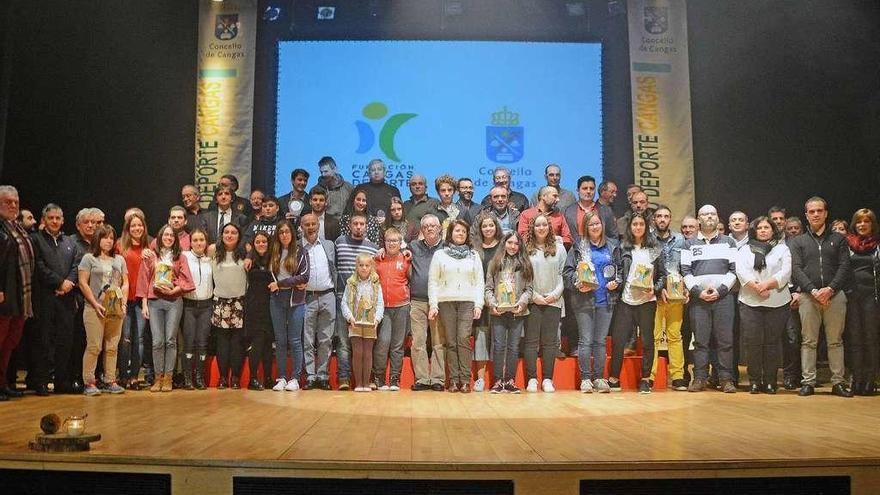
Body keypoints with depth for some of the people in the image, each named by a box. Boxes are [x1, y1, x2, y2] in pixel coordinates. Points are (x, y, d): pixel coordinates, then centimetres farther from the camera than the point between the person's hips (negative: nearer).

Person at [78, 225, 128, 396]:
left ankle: (111, 381, 10)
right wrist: (96, 304, -11)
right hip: (95, 310, -4)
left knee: (112, 348, 6)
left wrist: (123, 302, 1)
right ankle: (89, 382, -1)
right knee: (94, 347, -7)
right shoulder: (89, 258, 3)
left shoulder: (119, 259, 17)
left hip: (116, 310, 4)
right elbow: (83, 283, -4)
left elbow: (125, 283, 16)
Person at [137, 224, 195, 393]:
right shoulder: (151, 257, 11)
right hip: (154, 301, 0)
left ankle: (168, 378, 2)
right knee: (157, 341, -4)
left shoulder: (180, 258, 10)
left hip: (174, 301, 0)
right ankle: (158, 377, 4)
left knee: (170, 340, -3)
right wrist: (144, 303, 3)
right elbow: (144, 280, 9)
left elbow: (186, 281, 4)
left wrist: (172, 290, -10)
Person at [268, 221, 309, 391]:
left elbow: (304, 277, -7)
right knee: (280, 340, 5)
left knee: (294, 340, -1)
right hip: (277, 300, 3)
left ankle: (295, 378, 4)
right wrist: (293, 283, -4)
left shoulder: (301, 252, 2)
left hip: (295, 300, -3)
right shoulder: (274, 253, 12)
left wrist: (280, 284, -10)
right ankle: (281, 377, 10)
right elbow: (271, 275, 10)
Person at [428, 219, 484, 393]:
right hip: (446, 302, 0)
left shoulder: (474, 256, 14)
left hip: (467, 302, 0)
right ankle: (454, 380, 3)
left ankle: (465, 380, -6)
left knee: (463, 339, -10)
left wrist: (478, 304, -2)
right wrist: (433, 304, -3)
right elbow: (433, 281, 6)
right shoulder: (440, 255, 11)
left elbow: (479, 282, 9)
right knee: (451, 342, -1)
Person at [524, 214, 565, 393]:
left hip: (553, 301, 1)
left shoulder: (559, 248, 8)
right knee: (531, 341, -1)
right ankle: (532, 379, 4)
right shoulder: (526, 249, 1)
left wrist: (555, 294, -7)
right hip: (532, 301, -1)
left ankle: (547, 380, 8)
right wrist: (533, 295, -8)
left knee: (550, 341, 3)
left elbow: (563, 273, 4)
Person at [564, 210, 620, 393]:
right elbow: (567, 271, -1)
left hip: (606, 300, 3)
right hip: (584, 300, -3)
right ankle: (585, 378, 6)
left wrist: (616, 282, -1)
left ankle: (599, 378, 14)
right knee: (585, 340, -1)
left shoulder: (612, 246, 10)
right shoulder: (578, 246, 1)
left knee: (601, 341, 8)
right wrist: (578, 284, -16)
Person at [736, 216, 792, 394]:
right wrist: (756, 287, -15)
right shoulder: (745, 250, 15)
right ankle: (754, 381, 4)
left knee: (772, 342, 0)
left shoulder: (782, 249, 13)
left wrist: (767, 284, -16)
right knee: (752, 342, -4)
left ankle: (770, 381, 6)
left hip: (777, 303, 0)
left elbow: (785, 272, -1)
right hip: (750, 302, 0)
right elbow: (741, 271, -1)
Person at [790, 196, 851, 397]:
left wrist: (830, 289, -13)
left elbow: (844, 267, 3)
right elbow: (796, 269, 0)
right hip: (808, 296, 0)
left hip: (835, 295, 0)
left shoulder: (839, 239, 13)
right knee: (809, 341, 0)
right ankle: (808, 382, 3)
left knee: (835, 341, 3)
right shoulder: (798, 242, 12)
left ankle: (838, 382, 8)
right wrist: (814, 290, -13)